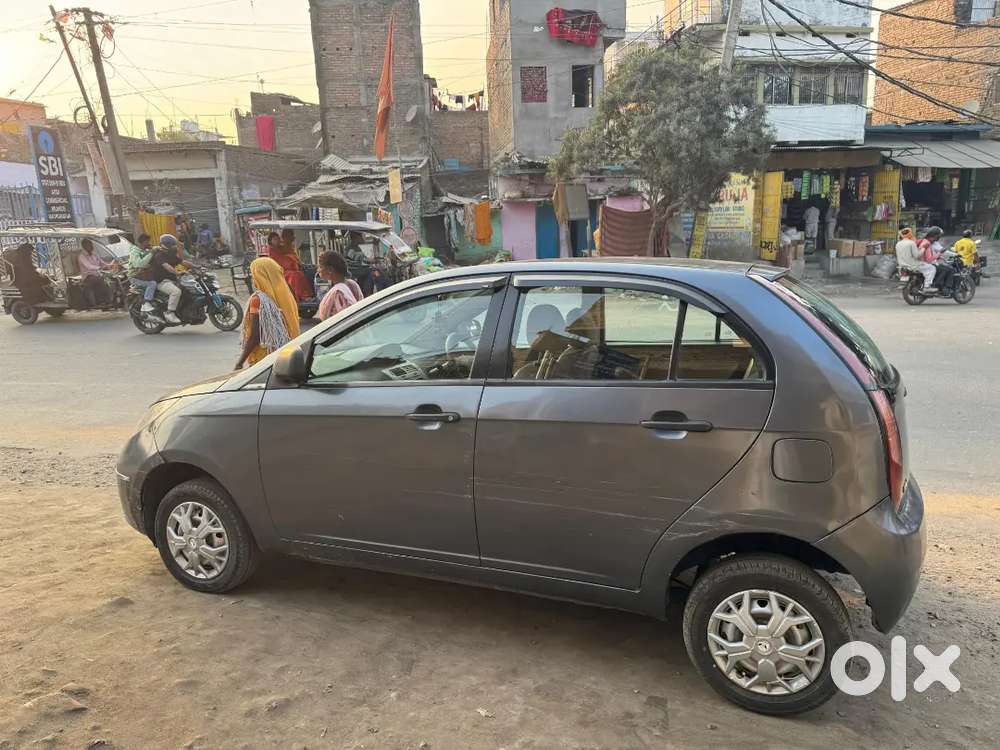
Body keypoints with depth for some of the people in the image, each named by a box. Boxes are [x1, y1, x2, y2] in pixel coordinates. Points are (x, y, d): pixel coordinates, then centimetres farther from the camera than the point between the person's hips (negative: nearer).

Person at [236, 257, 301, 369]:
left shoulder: (258, 299, -15)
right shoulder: (285, 296, 3)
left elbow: (254, 337, -16)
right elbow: (293, 329, 8)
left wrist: (240, 362, -9)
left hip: (263, 360, -6)